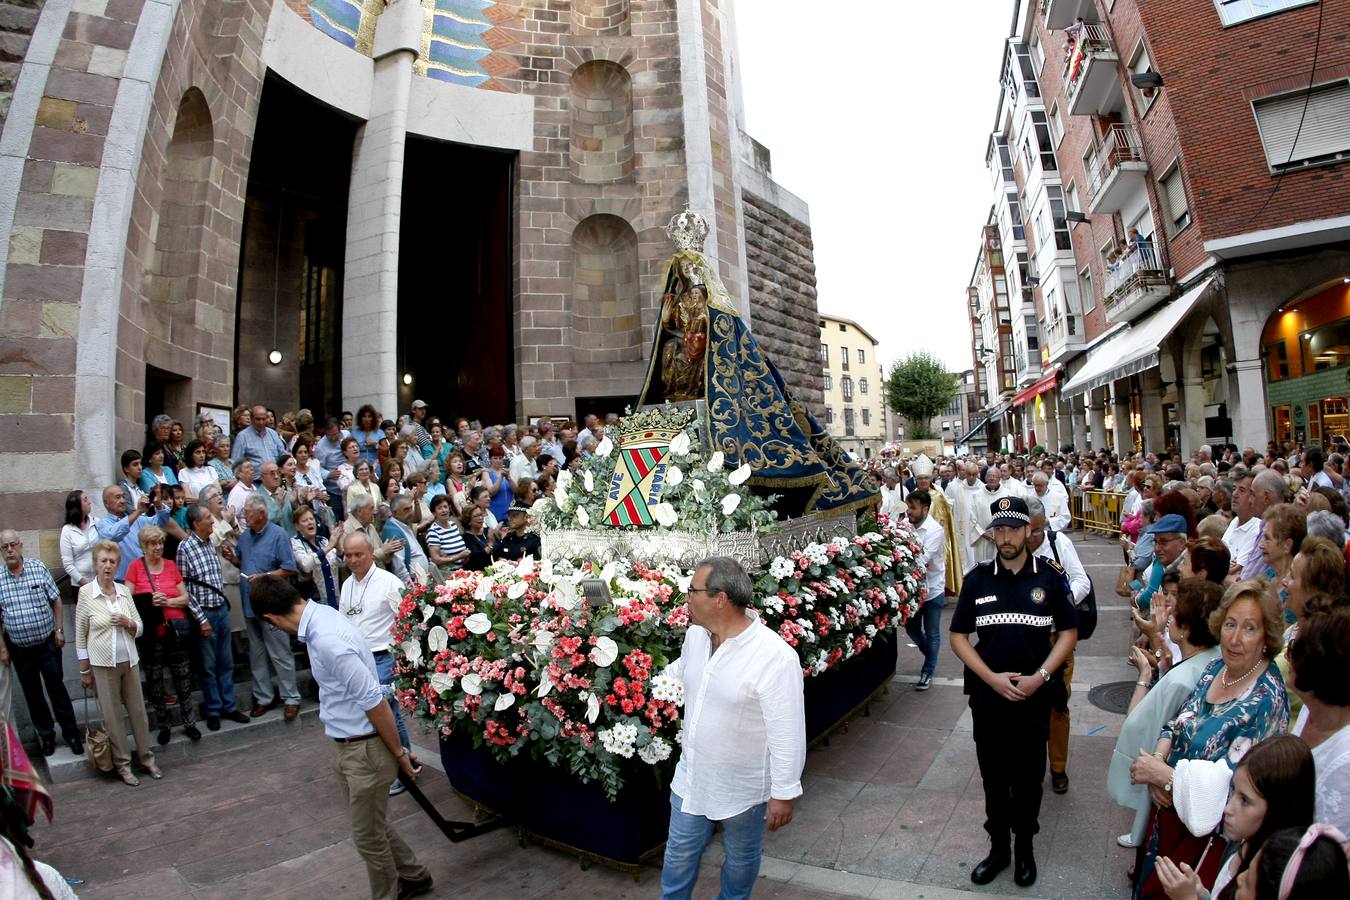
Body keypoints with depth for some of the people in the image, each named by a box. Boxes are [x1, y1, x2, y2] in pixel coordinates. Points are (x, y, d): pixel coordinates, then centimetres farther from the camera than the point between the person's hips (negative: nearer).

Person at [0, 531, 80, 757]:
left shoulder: (39, 568, -8)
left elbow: (56, 600, -1)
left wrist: (59, 630, -4)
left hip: (48, 642, -1)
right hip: (19, 648, 1)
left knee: (56, 687, 7)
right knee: (32, 693, 13)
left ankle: (70, 732, 18)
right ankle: (46, 734, 28)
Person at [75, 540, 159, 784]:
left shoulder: (124, 591, 3)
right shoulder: (86, 593, -6)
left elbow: (139, 628, 10)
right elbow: (80, 635, -2)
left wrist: (127, 622, -12)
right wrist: (84, 671, -2)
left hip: (129, 661, 3)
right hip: (102, 664, -3)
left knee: (138, 710, 10)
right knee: (112, 716, 6)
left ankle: (146, 758, 22)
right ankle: (122, 764, 19)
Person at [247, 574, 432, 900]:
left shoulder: (327, 640, -30)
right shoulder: (321, 614, 0)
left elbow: (374, 701, -27)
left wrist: (399, 753, -16)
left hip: (365, 749, -9)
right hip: (348, 746, 9)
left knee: (368, 835, 13)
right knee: (371, 824, 25)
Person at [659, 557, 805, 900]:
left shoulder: (775, 657, -31)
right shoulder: (695, 634, -9)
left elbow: (787, 734, -23)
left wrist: (784, 793, -17)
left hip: (743, 787, -5)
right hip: (691, 776, 5)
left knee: (740, 859, 23)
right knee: (680, 854, 23)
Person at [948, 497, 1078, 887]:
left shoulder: (1051, 576, -5)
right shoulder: (977, 579, -3)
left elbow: (1069, 632, -1)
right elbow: (958, 636, 0)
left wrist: (1040, 677, -12)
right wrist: (992, 678, -11)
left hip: (1035, 696, -1)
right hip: (987, 696, 1)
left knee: (1028, 776, 14)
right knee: (993, 777, 13)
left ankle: (1024, 847, 35)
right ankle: (998, 846, 32)